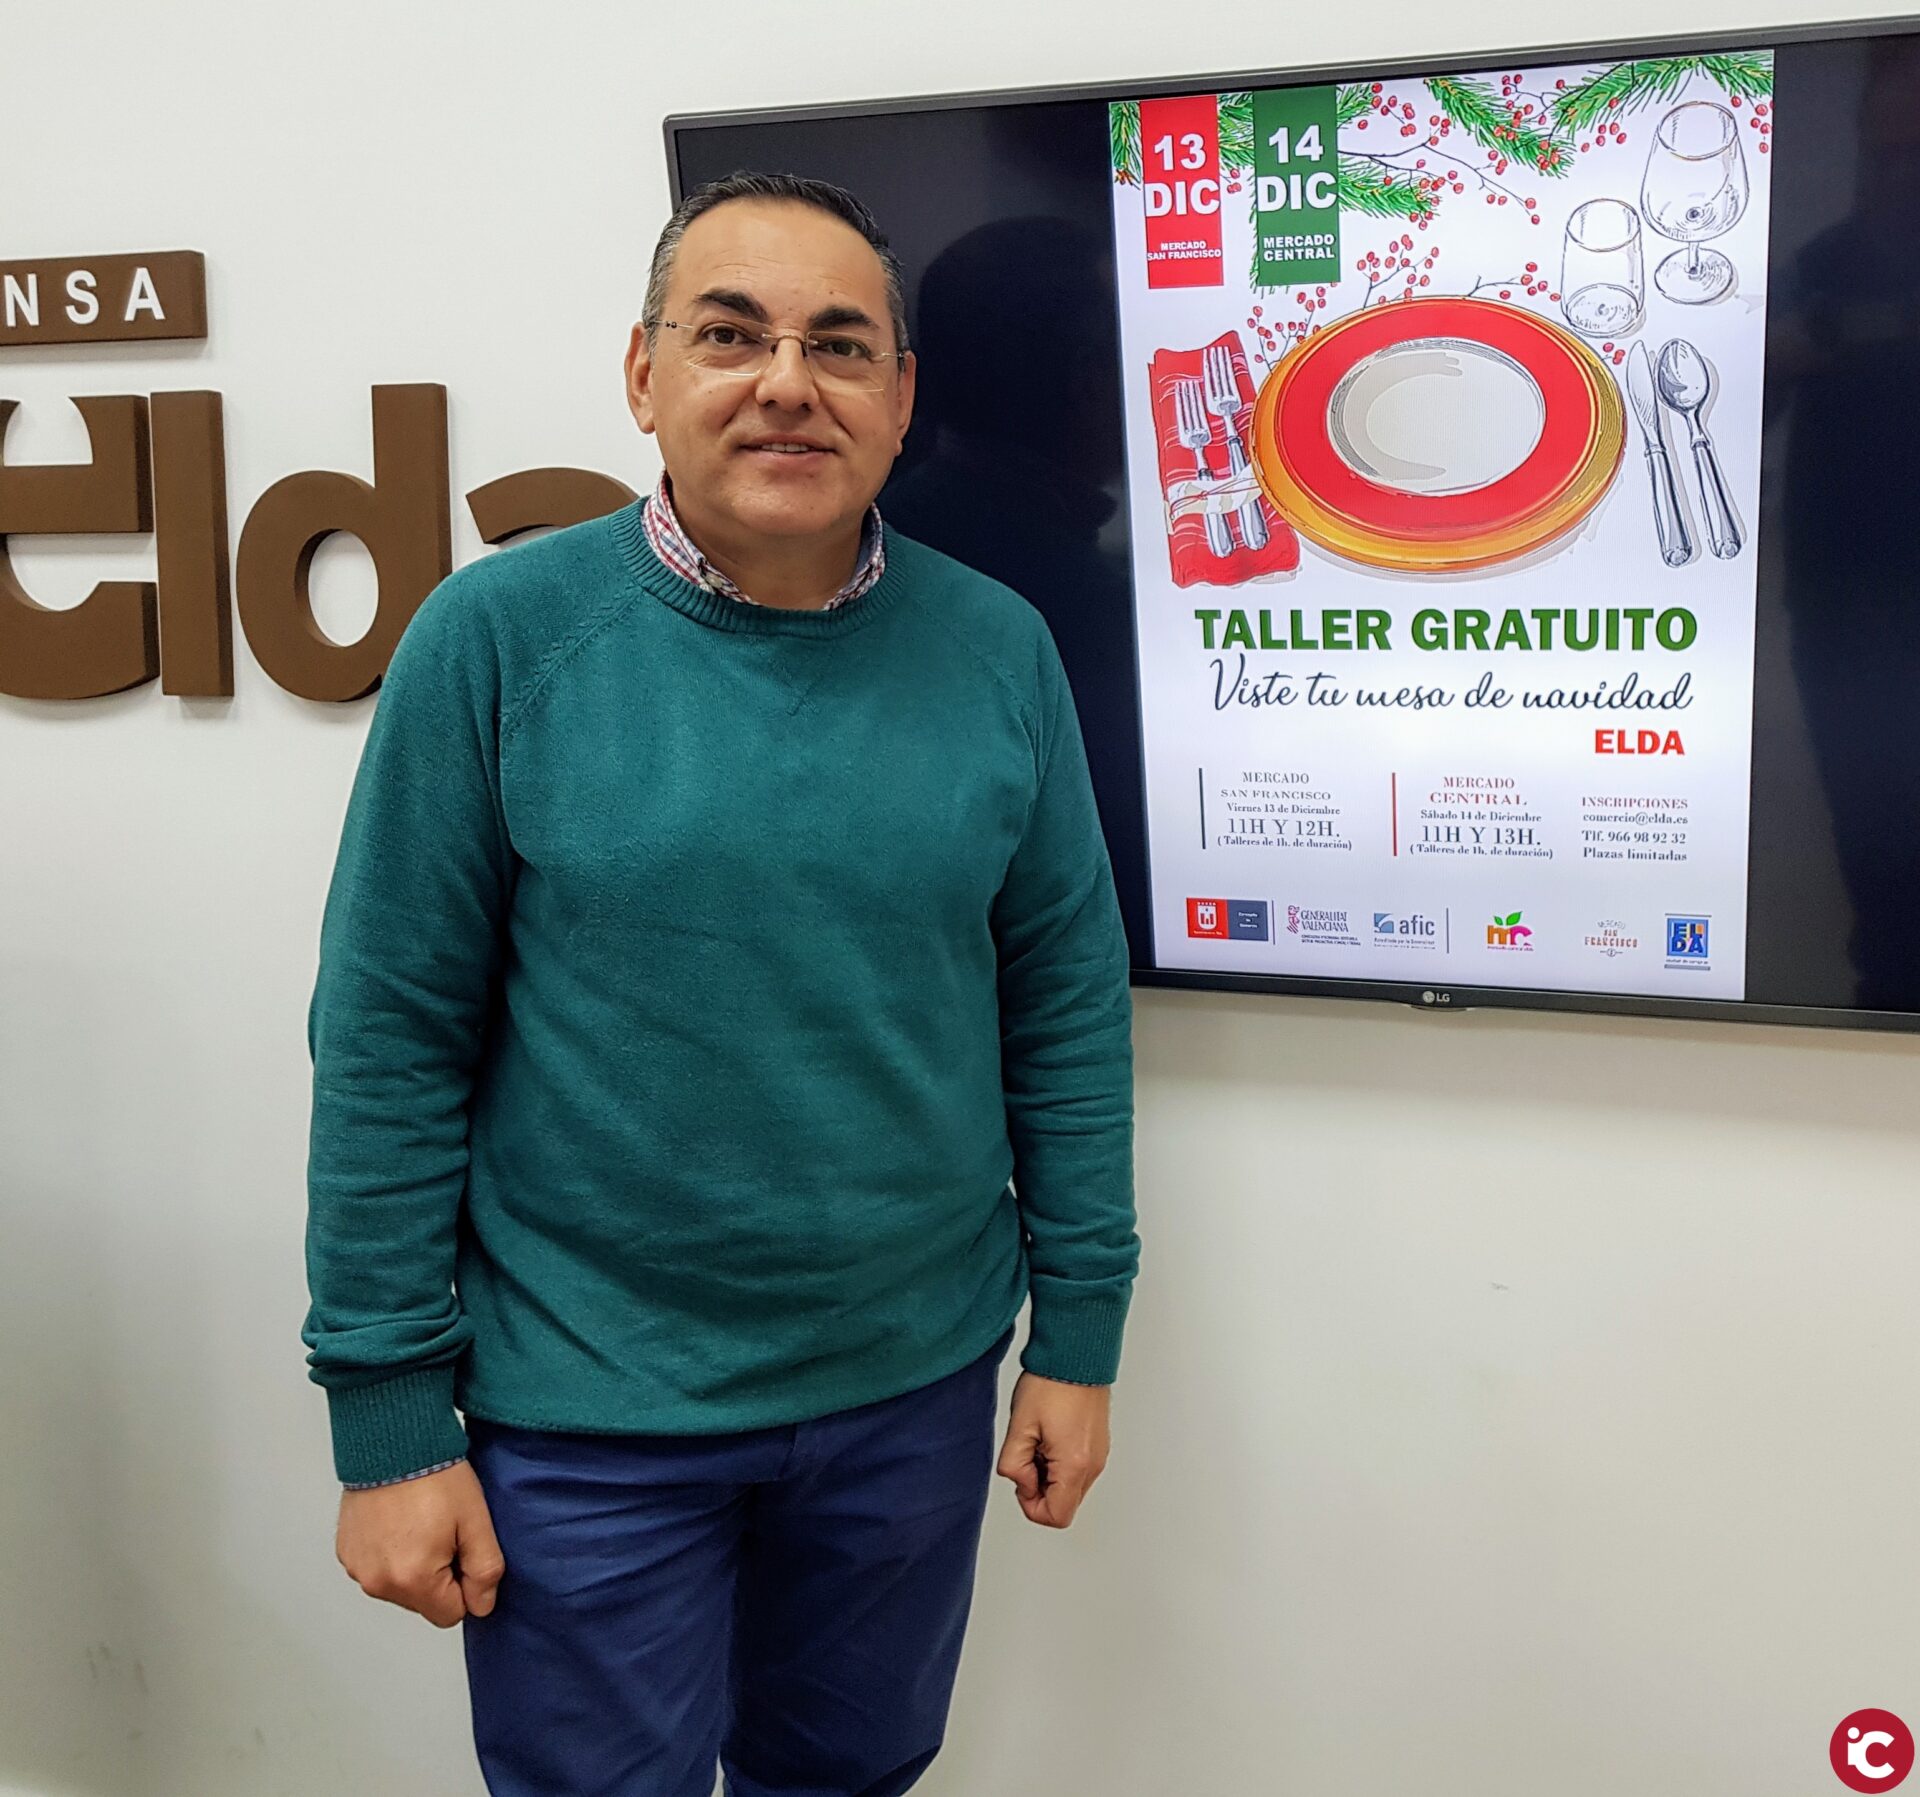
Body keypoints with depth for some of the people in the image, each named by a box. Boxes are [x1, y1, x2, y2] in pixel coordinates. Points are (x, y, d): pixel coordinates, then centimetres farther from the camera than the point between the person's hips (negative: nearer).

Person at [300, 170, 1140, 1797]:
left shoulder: (996, 648, -3)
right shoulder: (501, 636, -11)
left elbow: (1069, 1000, 3)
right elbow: (392, 1040, -9)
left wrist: (1080, 1329, 3)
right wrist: (390, 1415, -9)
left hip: (918, 1386, 3)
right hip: (588, 1417, -2)